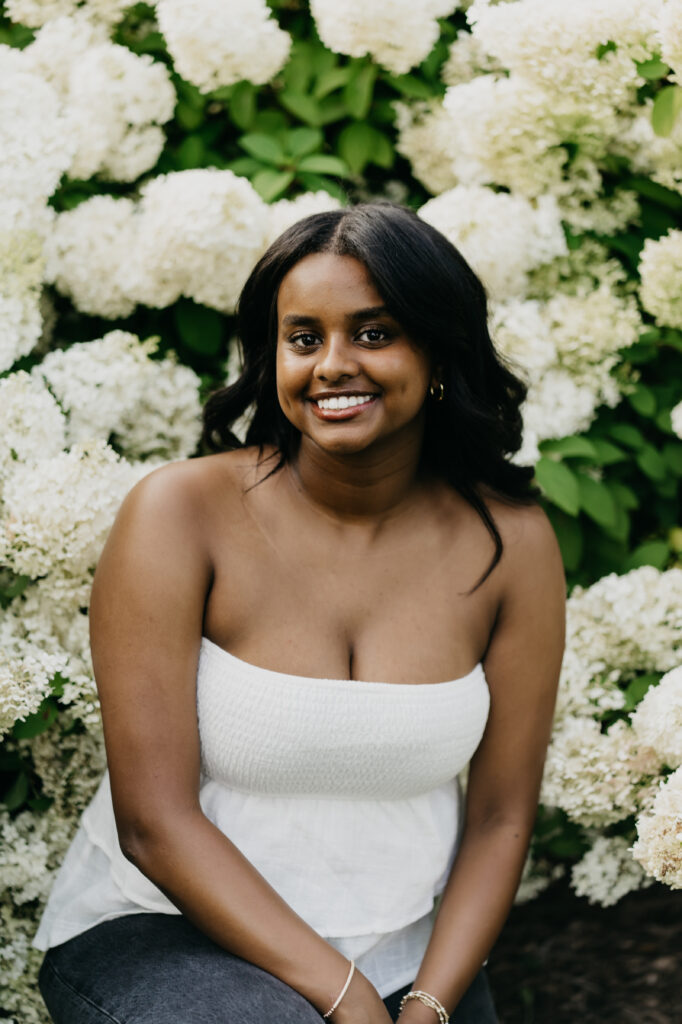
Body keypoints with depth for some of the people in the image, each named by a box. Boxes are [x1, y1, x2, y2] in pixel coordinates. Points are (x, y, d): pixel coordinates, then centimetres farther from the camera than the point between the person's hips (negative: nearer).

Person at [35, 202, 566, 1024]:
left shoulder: (510, 543, -3)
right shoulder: (177, 515, -11)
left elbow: (501, 818, 3)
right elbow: (153, 821, -13)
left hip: (407, 952, 3)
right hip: (158, 933, -3)